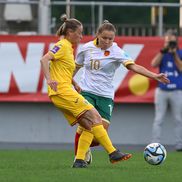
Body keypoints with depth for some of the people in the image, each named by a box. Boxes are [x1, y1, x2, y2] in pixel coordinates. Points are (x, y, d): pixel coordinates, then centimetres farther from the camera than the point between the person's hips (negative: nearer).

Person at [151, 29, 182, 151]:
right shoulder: (162, 53, 10)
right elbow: (154, 64, -8)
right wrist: (163, 51, -15)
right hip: (162, 90, 1)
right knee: (158, 119, -2)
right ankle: (155, 144, -3)